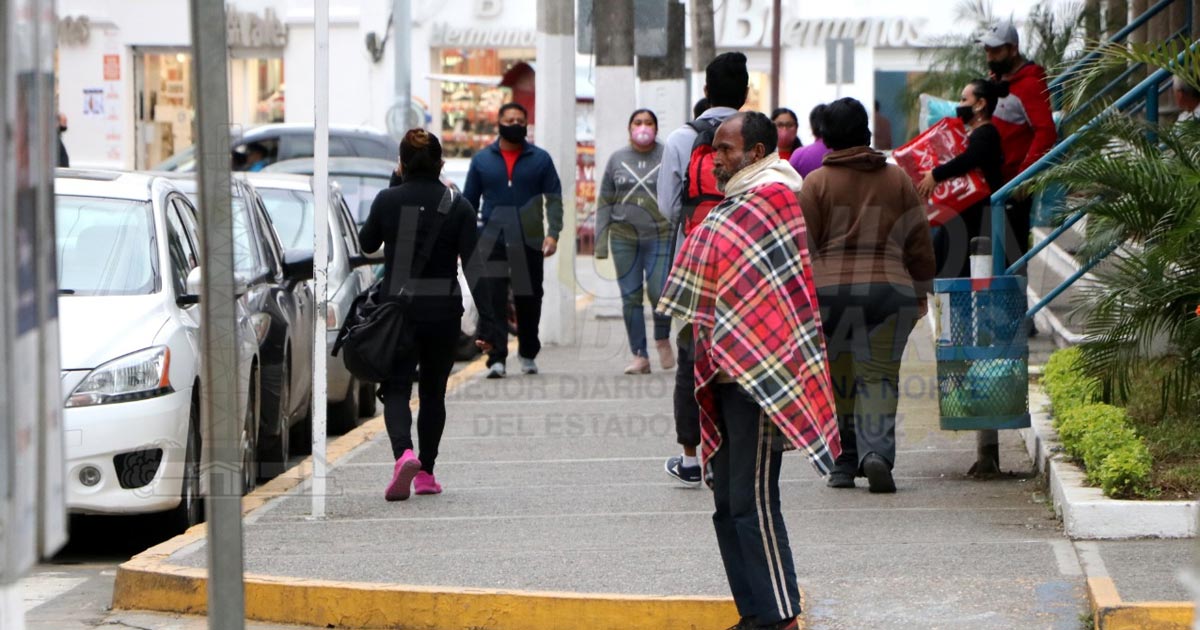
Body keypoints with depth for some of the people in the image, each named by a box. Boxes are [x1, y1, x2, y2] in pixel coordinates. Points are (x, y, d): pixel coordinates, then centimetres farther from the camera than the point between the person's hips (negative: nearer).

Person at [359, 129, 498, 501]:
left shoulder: (387, 201, -5)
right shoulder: (457, 207, -6)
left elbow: (367, 244, 13)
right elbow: (473, 266, -9)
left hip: (398, 310, -1)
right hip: (443, 312, 1)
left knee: (396, 388, 0)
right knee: (433, 392, 16)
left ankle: (404, 453, -27)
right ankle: (426, 472, 19)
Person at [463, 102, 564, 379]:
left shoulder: (540, 159, 6)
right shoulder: (482, 159, 9)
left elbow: (554, 198, 3)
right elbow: (469, 201, 13)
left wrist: (553, 233, -10)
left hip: (529, 242, 0)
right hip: (492, 241, 0)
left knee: (529, 300, 9)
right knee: (492, 300, -12)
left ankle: (528, 354, 26)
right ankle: (496, 359, -15)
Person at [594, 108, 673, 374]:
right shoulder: (617, 160, 10)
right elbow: (605, 202, 12)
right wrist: (601, 241, 6)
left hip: (660, 235, -3)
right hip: (624, 237, 3)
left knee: (658, 291, -12)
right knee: (631, 297, 1)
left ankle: (662, 339, 17)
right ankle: (640, 356, 8)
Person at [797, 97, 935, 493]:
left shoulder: (816, 183, 1)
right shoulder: (898, 180, 8)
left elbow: (803, 248, 0)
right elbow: (918, 243, 11)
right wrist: (920, 293, 21)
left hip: (830, 291, -1)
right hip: (889, 291, 1)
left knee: (837, 381, 11)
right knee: (879, 376, 1)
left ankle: (845, 462, 14)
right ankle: (877, 451, -21)